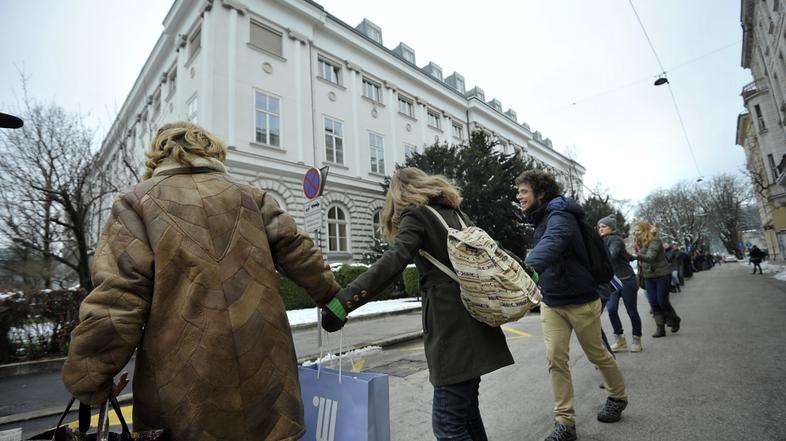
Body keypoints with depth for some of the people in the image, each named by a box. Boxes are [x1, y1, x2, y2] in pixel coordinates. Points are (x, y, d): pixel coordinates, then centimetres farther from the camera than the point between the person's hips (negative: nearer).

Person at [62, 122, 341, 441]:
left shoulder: (137, 201, 1)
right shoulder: (249, 196, 8)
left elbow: (116, 297, -8)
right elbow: (297, 251, 3)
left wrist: (87, 383, 1)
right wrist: (332, 297, 15)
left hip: (186, 380, -2)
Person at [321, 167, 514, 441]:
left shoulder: (415, 214, -5)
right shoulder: (456, 212, 17)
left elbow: (392, 262, -23)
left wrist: (342, 302, -30)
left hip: (453, 328, -9)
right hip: (476, 323, 9)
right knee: (466, 411, 19)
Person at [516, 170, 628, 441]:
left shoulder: (559, 216, -22)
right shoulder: (541, 219, 6)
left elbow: (551, 245, -44)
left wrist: (528, 267, -61)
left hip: (581, 301, -6)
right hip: (551, 303, 6)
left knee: (597, 354, 16)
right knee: (555, 359, -1)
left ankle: (617, 397, 43)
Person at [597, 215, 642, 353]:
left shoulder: (615, 240, -14)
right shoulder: (603, 241, 8)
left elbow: (610, 256, -33)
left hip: (626, 280, -6)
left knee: (631, 311, 6)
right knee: (611, 309, -7)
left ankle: (636, 339, 23)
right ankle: (619, 339, 7)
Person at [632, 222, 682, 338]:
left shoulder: (655, 241, -17)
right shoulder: (639, 243, 6)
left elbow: (650, 257, -35)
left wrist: (637, 255, -50)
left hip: (662, 275, -6)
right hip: (648, 277, 7)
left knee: (662, 301, -3)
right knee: (653, 303, 3)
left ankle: (674, 320, 25)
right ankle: (660, 328, 9)